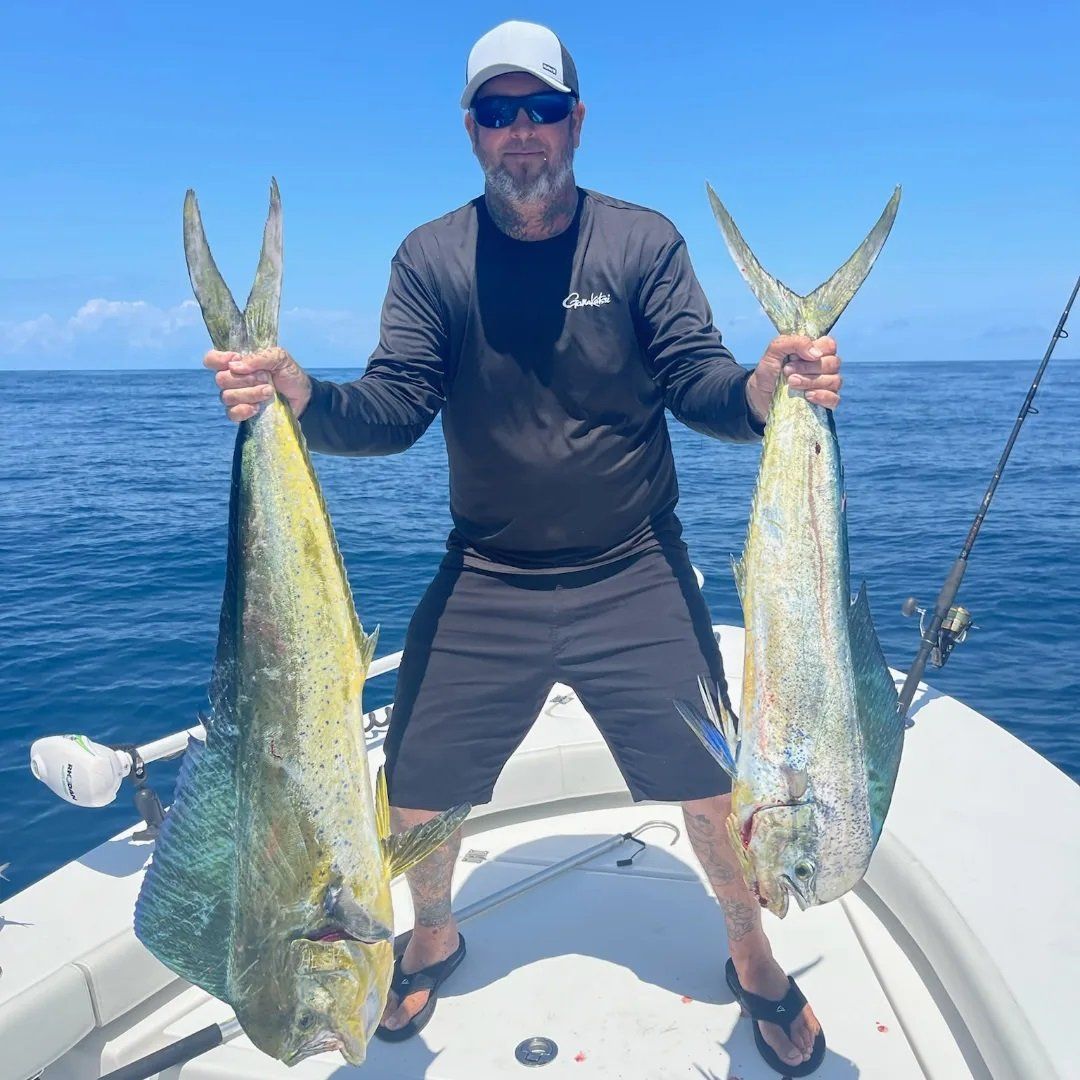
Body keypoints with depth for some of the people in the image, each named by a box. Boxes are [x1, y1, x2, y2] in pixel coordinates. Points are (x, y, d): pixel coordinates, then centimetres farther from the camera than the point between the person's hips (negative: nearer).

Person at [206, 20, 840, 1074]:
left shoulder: (644, 240, -3)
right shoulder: (431, 256, 0)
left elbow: (699, 386, -9)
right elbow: (393, 408, -8)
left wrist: (768, 387, -31)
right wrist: (300, 392, -28)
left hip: (634, 578, -1)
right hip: (485, 581, 1)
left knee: (717, 783, 0)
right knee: (416, 788, 6)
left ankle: (752, 955, 32)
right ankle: (433, 937, 40)